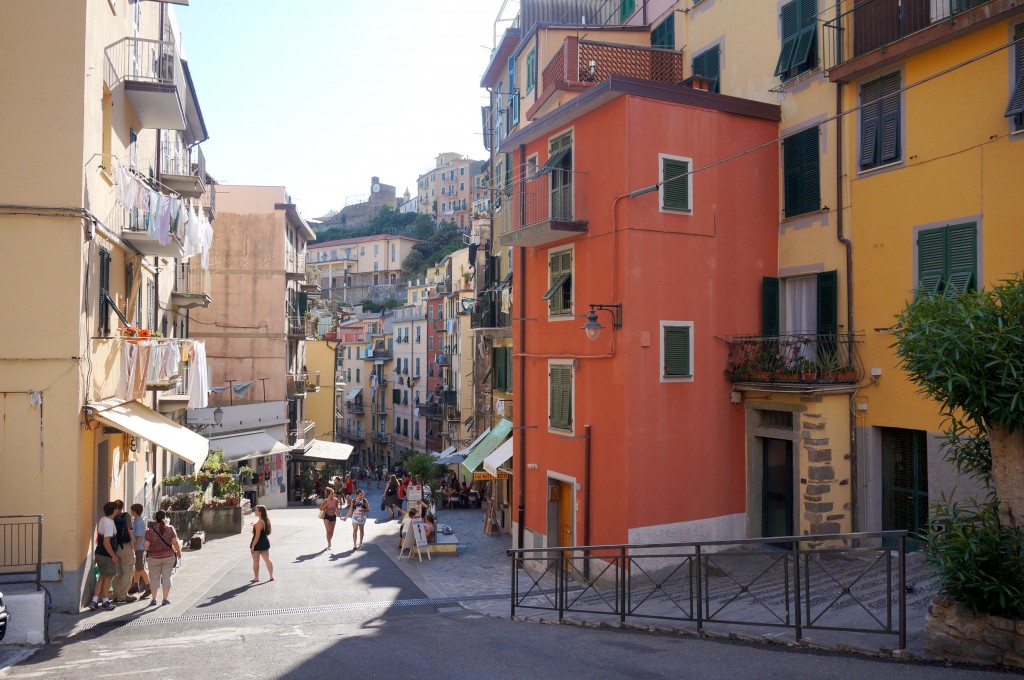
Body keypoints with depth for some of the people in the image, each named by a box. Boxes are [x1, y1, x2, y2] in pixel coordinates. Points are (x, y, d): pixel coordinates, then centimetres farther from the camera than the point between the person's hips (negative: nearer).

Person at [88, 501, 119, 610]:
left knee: (103, 577, 17)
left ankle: (94, 601, 17)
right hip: (106, 555, -9)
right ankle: (105, 602, 19)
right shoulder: (109, 523, -23)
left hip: (99, 553, 9)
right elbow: (106, 542, -28)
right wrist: (113, 555, -18)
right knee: (107, 577, 7)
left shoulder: (102, 520, 6)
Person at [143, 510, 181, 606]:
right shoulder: (170, 528, -7)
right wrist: (178, 551, 7)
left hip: (154, 558, 0)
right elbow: (175, 543, -8)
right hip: (168, 556, 0)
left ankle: (154, 599, 16)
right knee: (166, 577, 8)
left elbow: (146, 545, -11)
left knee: (154, 578, 13)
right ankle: (165, 599, 11)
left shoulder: (151, 530, -9)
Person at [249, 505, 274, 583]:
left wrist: (253, 545, -17)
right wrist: (255, 526, 14)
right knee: (267, 560, 13)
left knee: (256, 562, 6)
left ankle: (256, 578, 13)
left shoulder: (259, 523, -21)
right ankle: (271, 576, 15)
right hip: (265, 542, 8)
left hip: (258, 544, -8)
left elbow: (257, 536, -22)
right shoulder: (266, 521, 5)